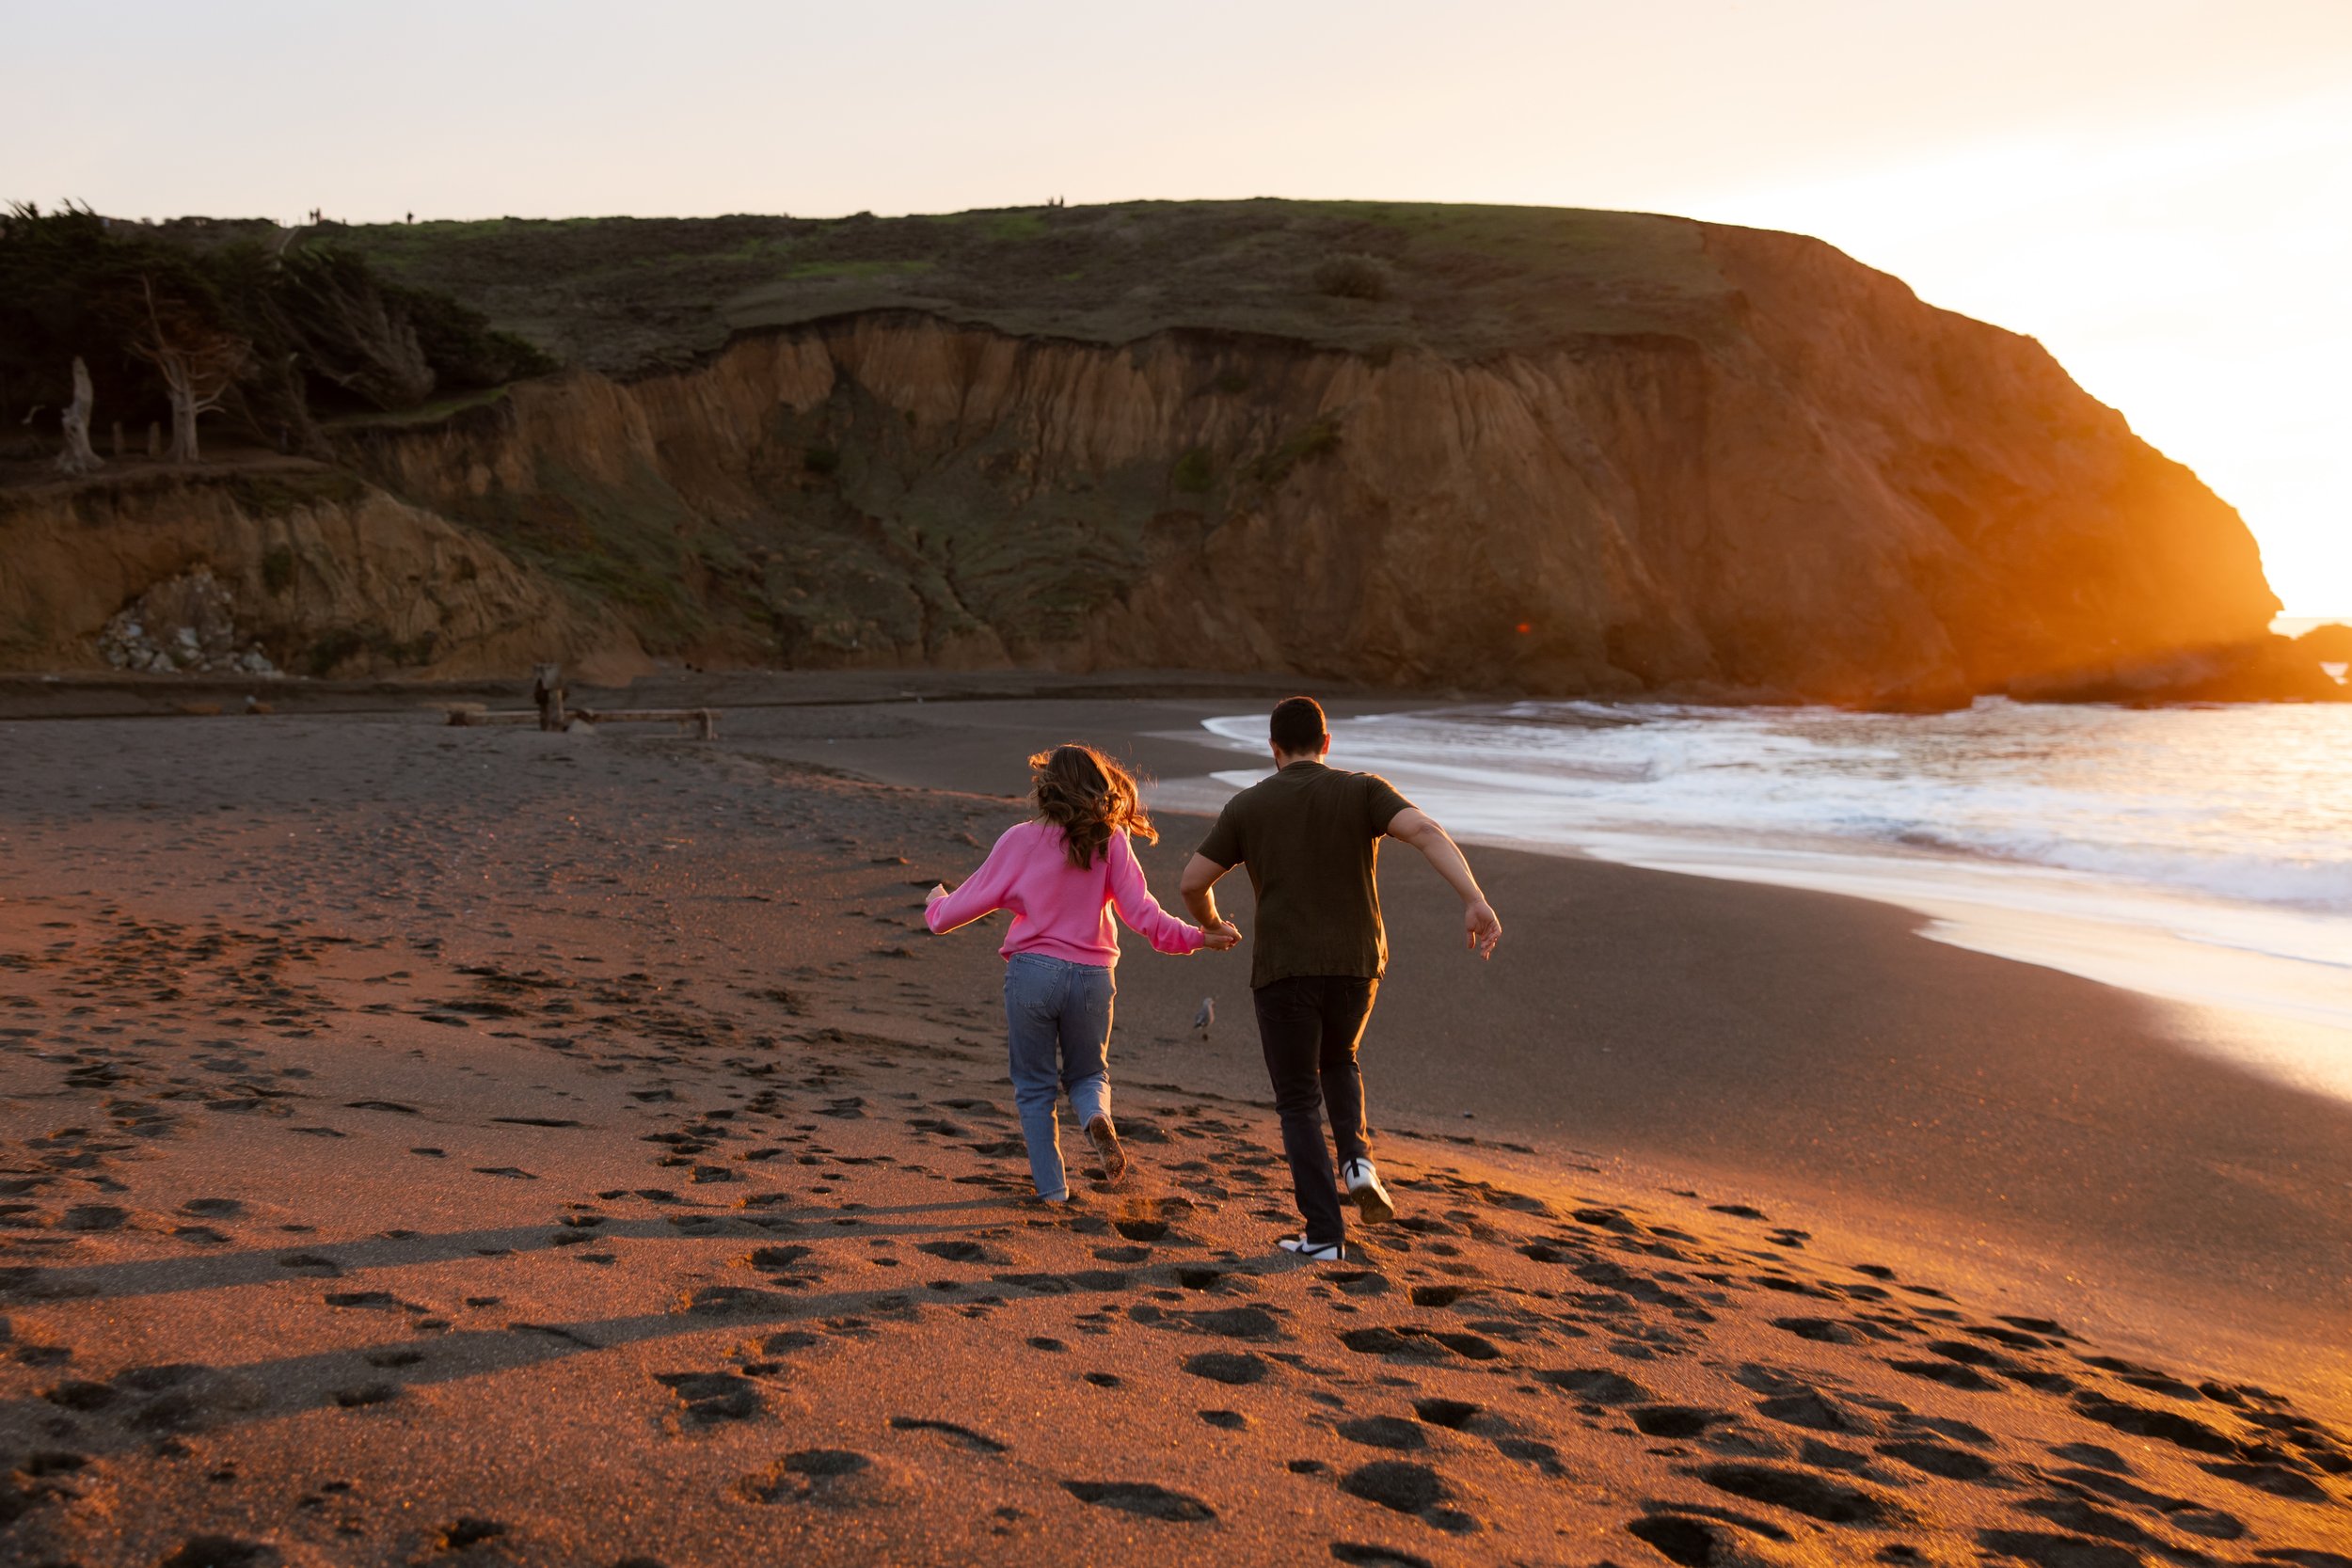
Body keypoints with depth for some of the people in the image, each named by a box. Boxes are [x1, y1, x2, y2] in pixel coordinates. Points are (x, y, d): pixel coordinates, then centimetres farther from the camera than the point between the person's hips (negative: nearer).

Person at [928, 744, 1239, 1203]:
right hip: (1092, 976, 1)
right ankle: (1097, 1116, -12)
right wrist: (1195, 936, -4)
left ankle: (1052, 1187, 11)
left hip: (1031, 973, -1)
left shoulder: (1021, 840, -4)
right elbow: (1141, 911, -10)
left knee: (1035, 1086, 14)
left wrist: (937, 908, 24)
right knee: (1089, 1073, 21)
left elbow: (972, 901, 4)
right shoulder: (1110, 841, -2)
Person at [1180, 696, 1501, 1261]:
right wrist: (1475, 901, -23)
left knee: (1299, 1102, 9)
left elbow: (1193, 882, 3)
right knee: (1338, 1062, 29)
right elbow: (1425, 831, -15)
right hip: (1356, 965, 2)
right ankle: (1357, 1160, 6)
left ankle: (1324, 1234, 3)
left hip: (1283, 971, -2)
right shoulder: (1363, 791, 3)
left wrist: (1212, 925, 24)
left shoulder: (1247, 806, 4)